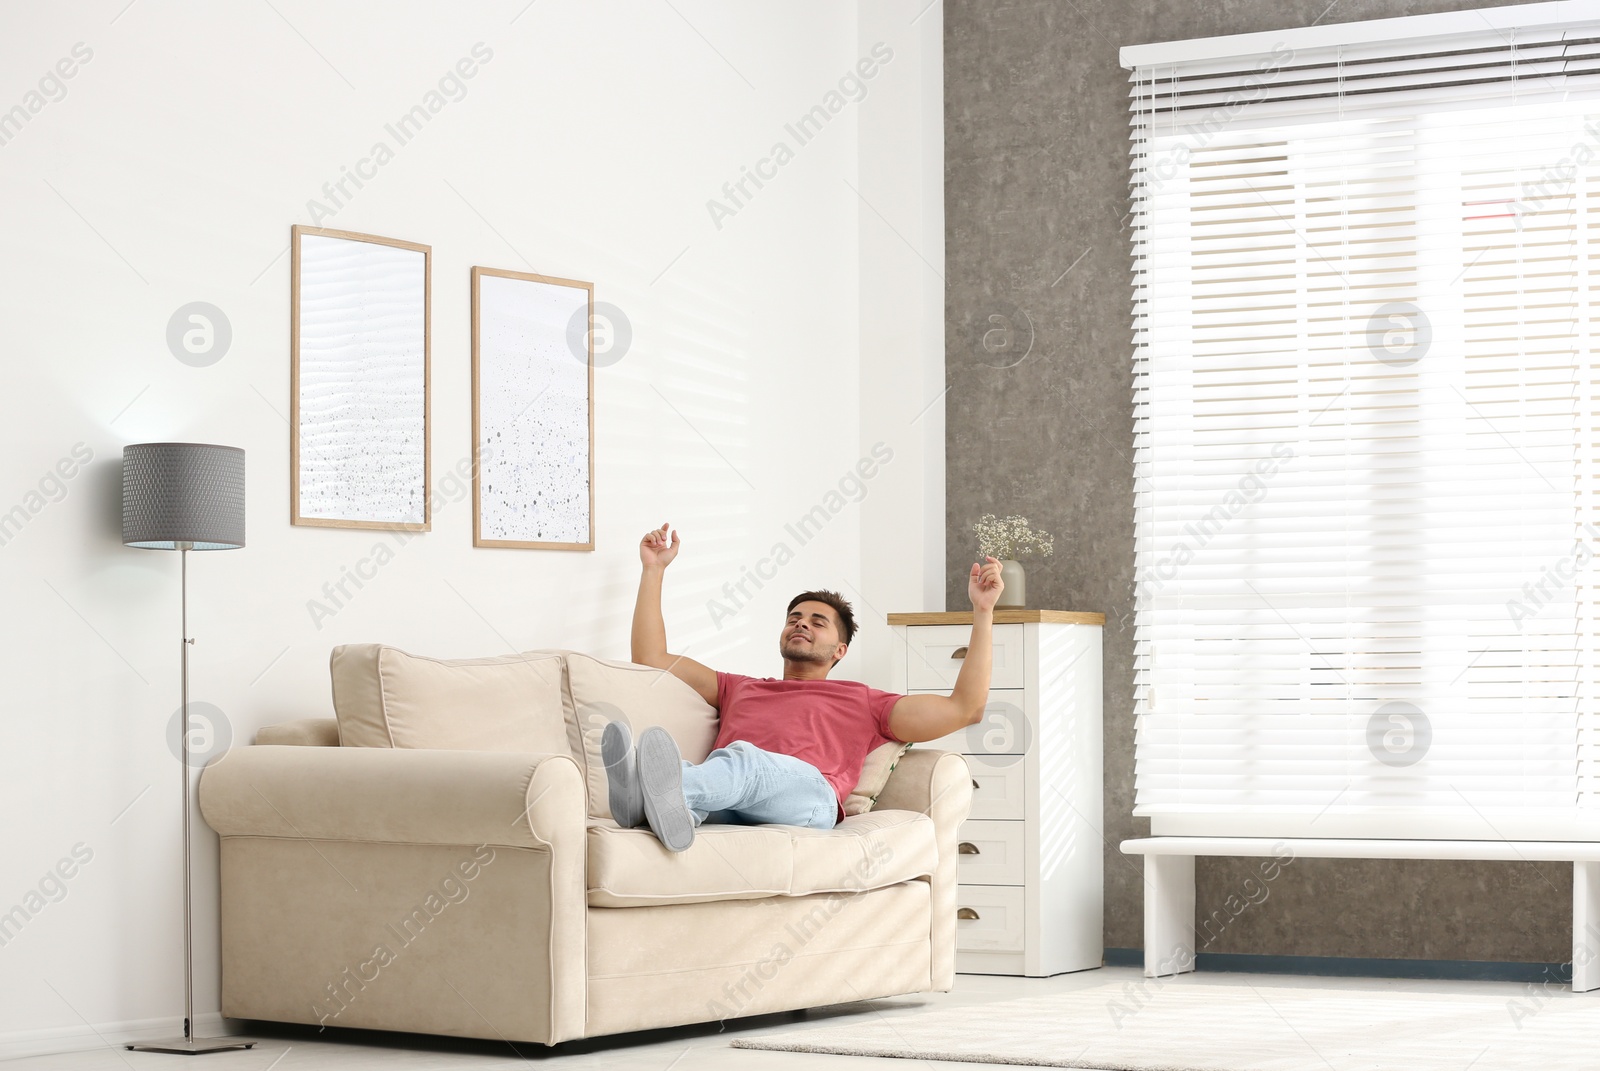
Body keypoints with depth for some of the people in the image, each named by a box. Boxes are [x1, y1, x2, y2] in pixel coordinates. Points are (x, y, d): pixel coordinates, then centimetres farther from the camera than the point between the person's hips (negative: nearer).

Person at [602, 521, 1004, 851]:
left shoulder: (860, 702, 35)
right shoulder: (740, 689, 45)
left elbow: (964, 709, 25)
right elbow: (650, 657, 45)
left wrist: (983, 611, 23)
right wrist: (653, 570, 44)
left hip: (806, 793, -3)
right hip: (723, 809, 3)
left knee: (741, 758, -40)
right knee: (682, 770, -36)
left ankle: (653, 796, -71)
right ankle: (657, 805, -73)